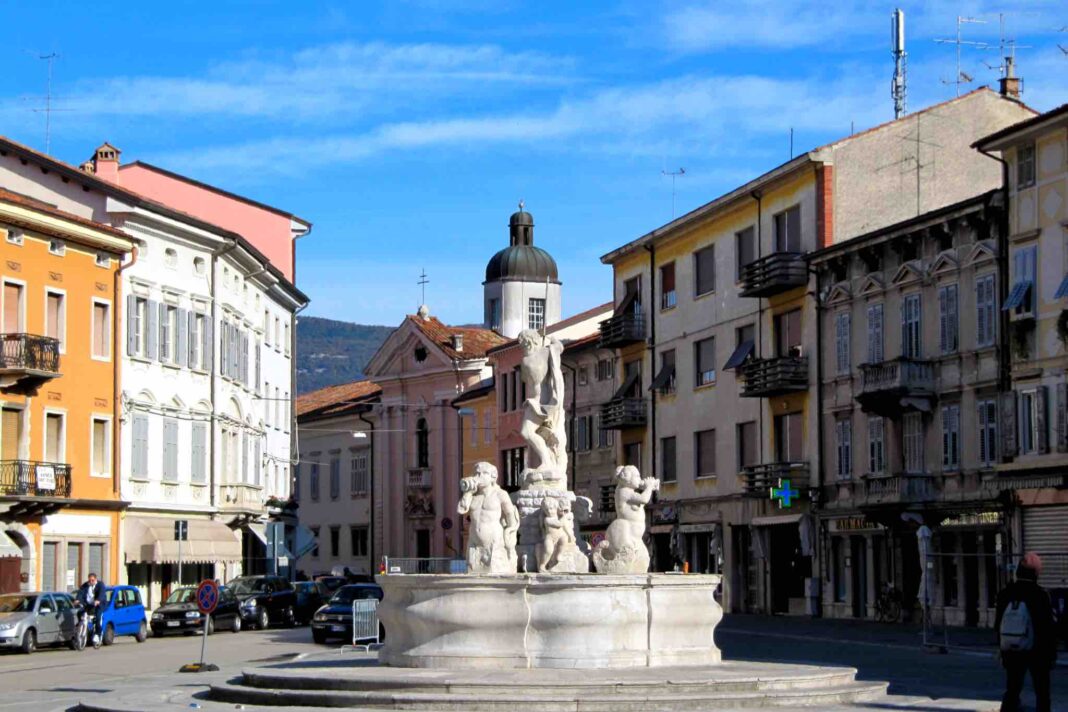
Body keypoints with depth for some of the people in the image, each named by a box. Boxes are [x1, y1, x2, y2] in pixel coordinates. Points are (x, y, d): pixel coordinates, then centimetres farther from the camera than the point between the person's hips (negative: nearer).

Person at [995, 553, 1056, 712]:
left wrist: (1002, 649, 16)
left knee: (1012, 691, 10)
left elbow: (998, 625, 6)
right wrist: (1052, 653, -2)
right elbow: (1047, 626, -12)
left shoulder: (1005, 594, 0)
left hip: (1012, 651, 4)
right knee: (1042, 693, 7)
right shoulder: (1040, 595, -14)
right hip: (1036, 651, -4)